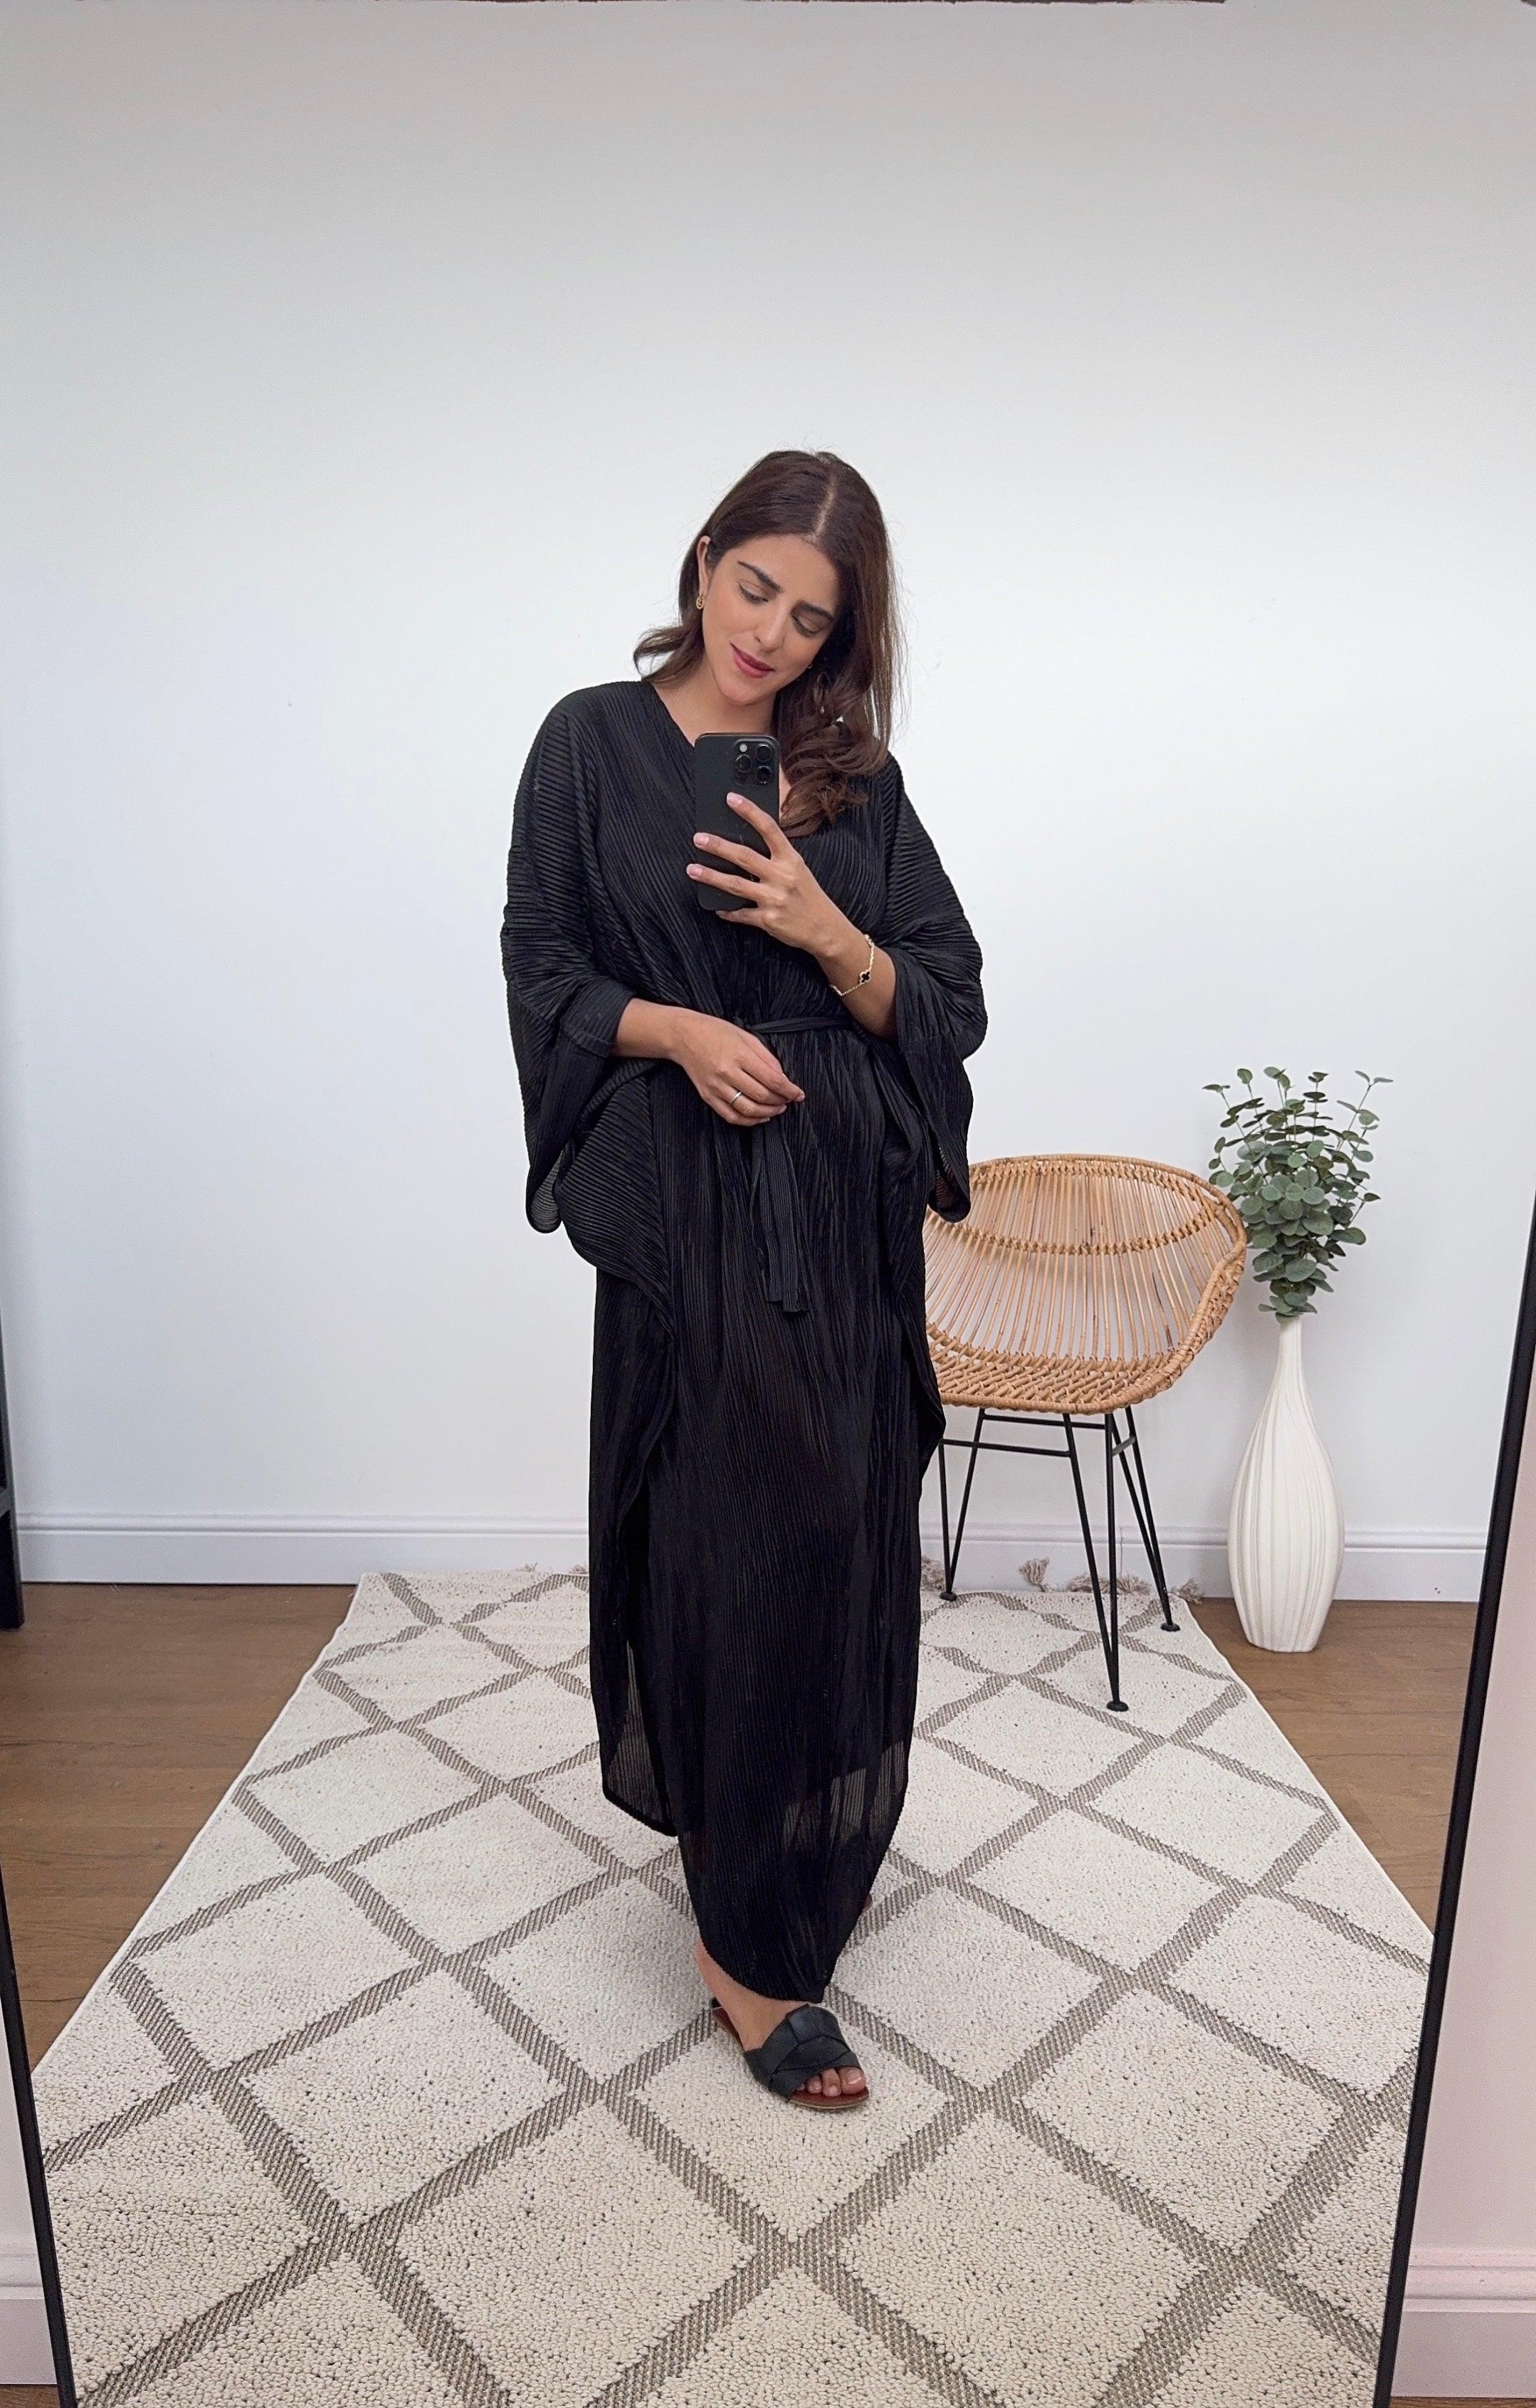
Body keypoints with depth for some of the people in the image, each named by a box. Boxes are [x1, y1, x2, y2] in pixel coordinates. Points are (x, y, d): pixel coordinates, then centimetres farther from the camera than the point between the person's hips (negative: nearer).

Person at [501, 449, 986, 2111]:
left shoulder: (855, 774, 10)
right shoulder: (594, 743, 3)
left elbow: (944, 1000, 6)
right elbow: (545, 974, 0)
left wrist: (823, 933, -13)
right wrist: (678, 1028, -17)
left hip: (845, 1205, 4)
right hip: (687, 1207, -3)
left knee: (837, 1538, 9)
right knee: (732, 1539, -2)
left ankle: (783, 1862, 34)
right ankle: (754, 1946, 15)